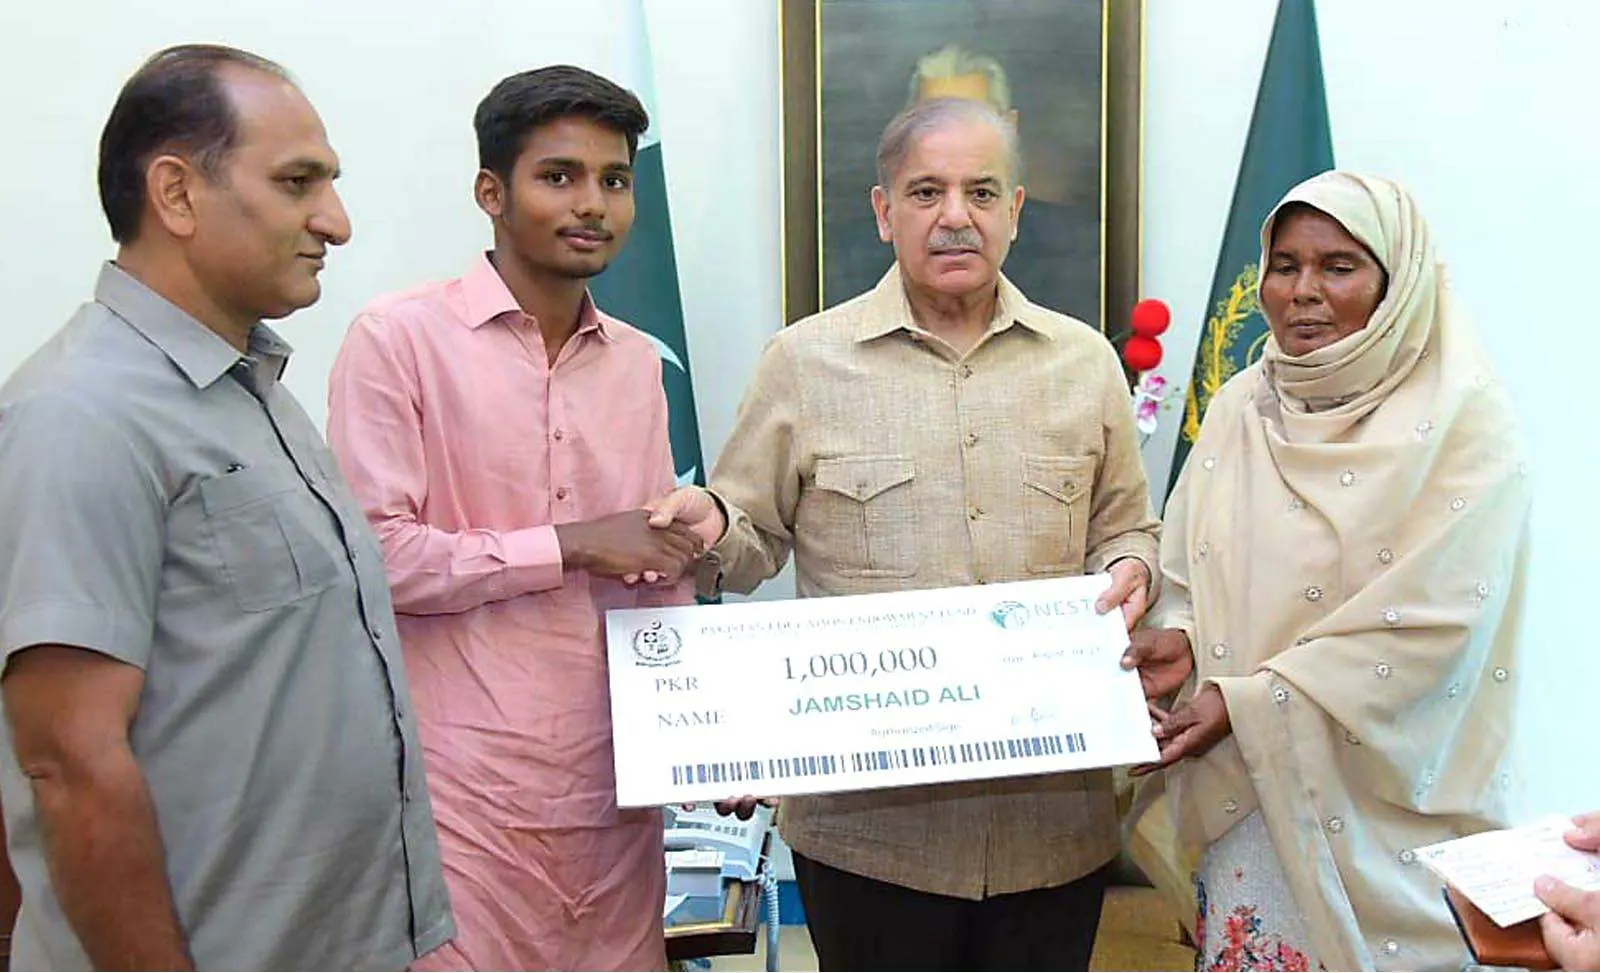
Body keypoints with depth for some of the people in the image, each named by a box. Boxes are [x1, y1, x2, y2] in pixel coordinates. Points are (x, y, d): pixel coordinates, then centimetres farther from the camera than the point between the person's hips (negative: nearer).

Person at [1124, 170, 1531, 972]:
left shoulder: (1462, 423, -10)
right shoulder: (1239, 408, 5)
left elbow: (1428, 626, -17)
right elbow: (1189, 568, 12)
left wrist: (1246, 702, -18)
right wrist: (1180, 636, -10)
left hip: (1383, 799, -4)